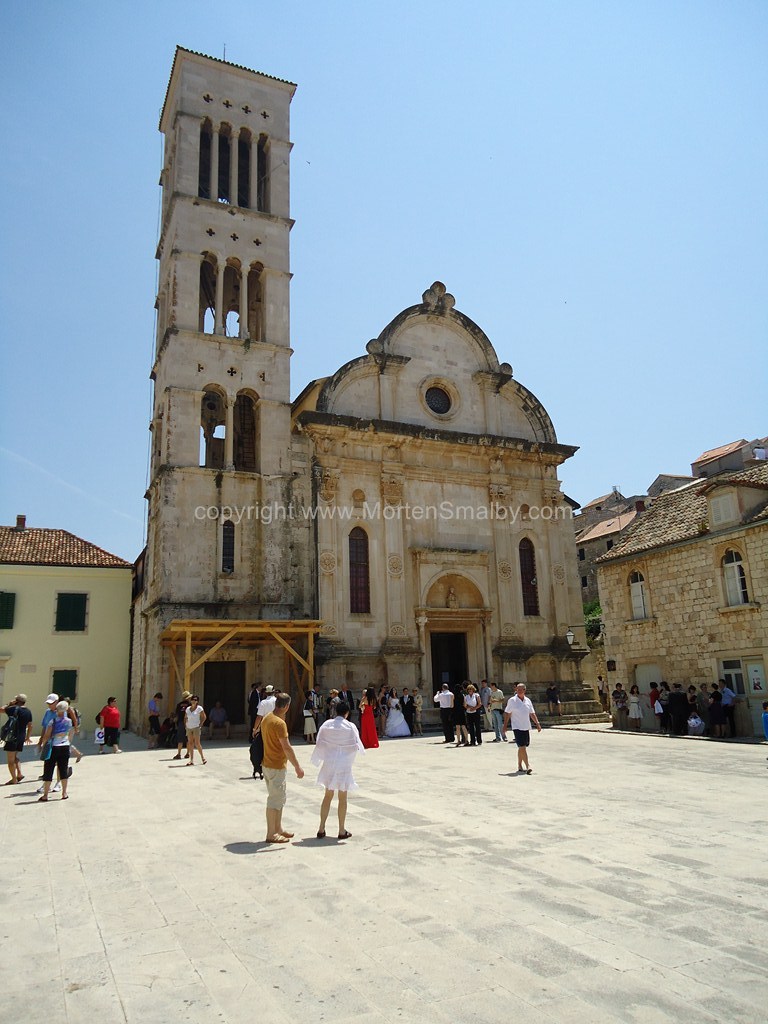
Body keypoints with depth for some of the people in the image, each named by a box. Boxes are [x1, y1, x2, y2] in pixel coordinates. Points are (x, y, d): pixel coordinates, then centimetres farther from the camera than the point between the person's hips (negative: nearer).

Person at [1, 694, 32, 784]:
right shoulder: (28, 712, 6)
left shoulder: (14, 709, -14)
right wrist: (27, 737, 23)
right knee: (15, 756, 22)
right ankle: (19, 774, 10)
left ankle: (14, 779, 3)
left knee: (10, 759, 2)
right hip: (21, 738, 6)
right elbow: (30, 726, 12)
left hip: (12, 737, -6)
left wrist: (9, 704, 4)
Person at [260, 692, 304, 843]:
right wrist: (297, 766, -19)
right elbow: (287, 747, -24)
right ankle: (271, 834, 9)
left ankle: (278, 828, 29)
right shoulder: (279, 723, -23)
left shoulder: (266, 718, 6)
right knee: (275, 799, 0)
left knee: (279, 797, 19)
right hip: (276, 766, -10)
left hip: (267, 763, 10)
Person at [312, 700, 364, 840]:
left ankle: (321, 829, 16)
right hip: (344, 764, -3)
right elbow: (356, 746, -8)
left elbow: (319, 744, -2)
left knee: (328, 796, 14)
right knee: (342, 798, 8)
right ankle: (342, 831, 15)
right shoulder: (350, 726, -10)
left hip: (329, 764, 3)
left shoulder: (326, 725, -3)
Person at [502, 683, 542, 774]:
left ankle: (520, 766, 24)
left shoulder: (528, 700, 9)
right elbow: (507, 714, -3)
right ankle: (528, 767, -15)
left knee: (522, 747, 12)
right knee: (522, 747, -13)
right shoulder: (512, 700, -5)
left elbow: (532, 714, 15)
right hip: (517, 727, -5)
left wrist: (537, 724, 9)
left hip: (526, 727, 5)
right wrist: (505, 726, -6)